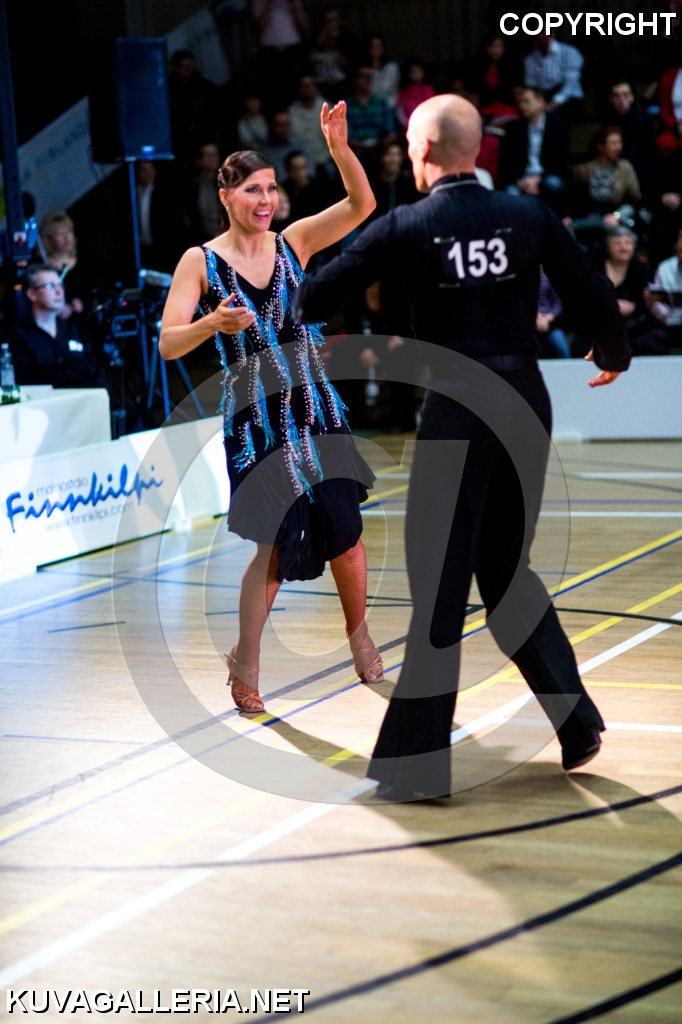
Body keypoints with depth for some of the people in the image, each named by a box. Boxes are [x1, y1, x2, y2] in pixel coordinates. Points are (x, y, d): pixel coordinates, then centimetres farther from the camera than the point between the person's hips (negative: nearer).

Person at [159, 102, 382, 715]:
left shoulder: (295, 242, 4)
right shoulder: (201, 262, -3)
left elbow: (361, 206, -10)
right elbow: (168, 345, -9)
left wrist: (339, 149, -25)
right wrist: (215, 324, -27)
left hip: (316, 410, 3)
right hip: (255, 420, -3)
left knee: (345, 531, 4)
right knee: (275, 545, -3)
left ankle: (359, 638, 27)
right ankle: (246, 661, 16)